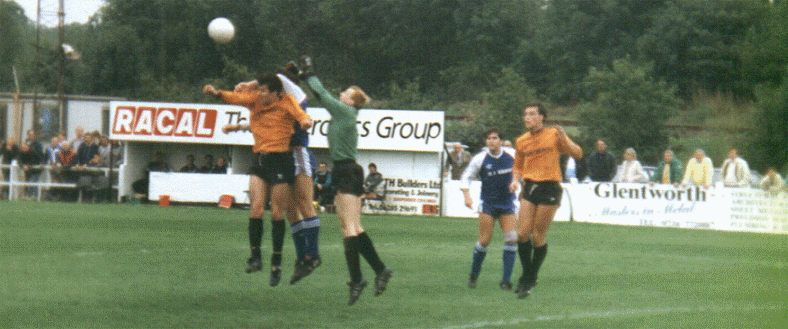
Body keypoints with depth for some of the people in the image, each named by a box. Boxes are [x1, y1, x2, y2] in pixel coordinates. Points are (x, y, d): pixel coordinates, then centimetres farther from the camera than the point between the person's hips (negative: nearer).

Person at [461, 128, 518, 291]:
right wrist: (467, 195, -13)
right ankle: (473, 276, 16)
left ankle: (506, 280, -4)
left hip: (507, 203, 2)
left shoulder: (511, 156, -4)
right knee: (484, 240, -6)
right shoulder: (479, 160, -10)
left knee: (511, 239, -10)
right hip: (488, 203, -2)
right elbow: (466, 177, 0)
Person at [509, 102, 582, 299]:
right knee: (522, 233, -4)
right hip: (529, 187, 4)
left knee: (538, 236, -3)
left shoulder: (554, 135, 0)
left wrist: (564, 140, -18)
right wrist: (515, 180, 2)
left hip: (549, 188, -4)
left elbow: (577, 154, -1)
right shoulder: (521, 142, 11)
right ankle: (527, 276, 13)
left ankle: (530, 279, 11)